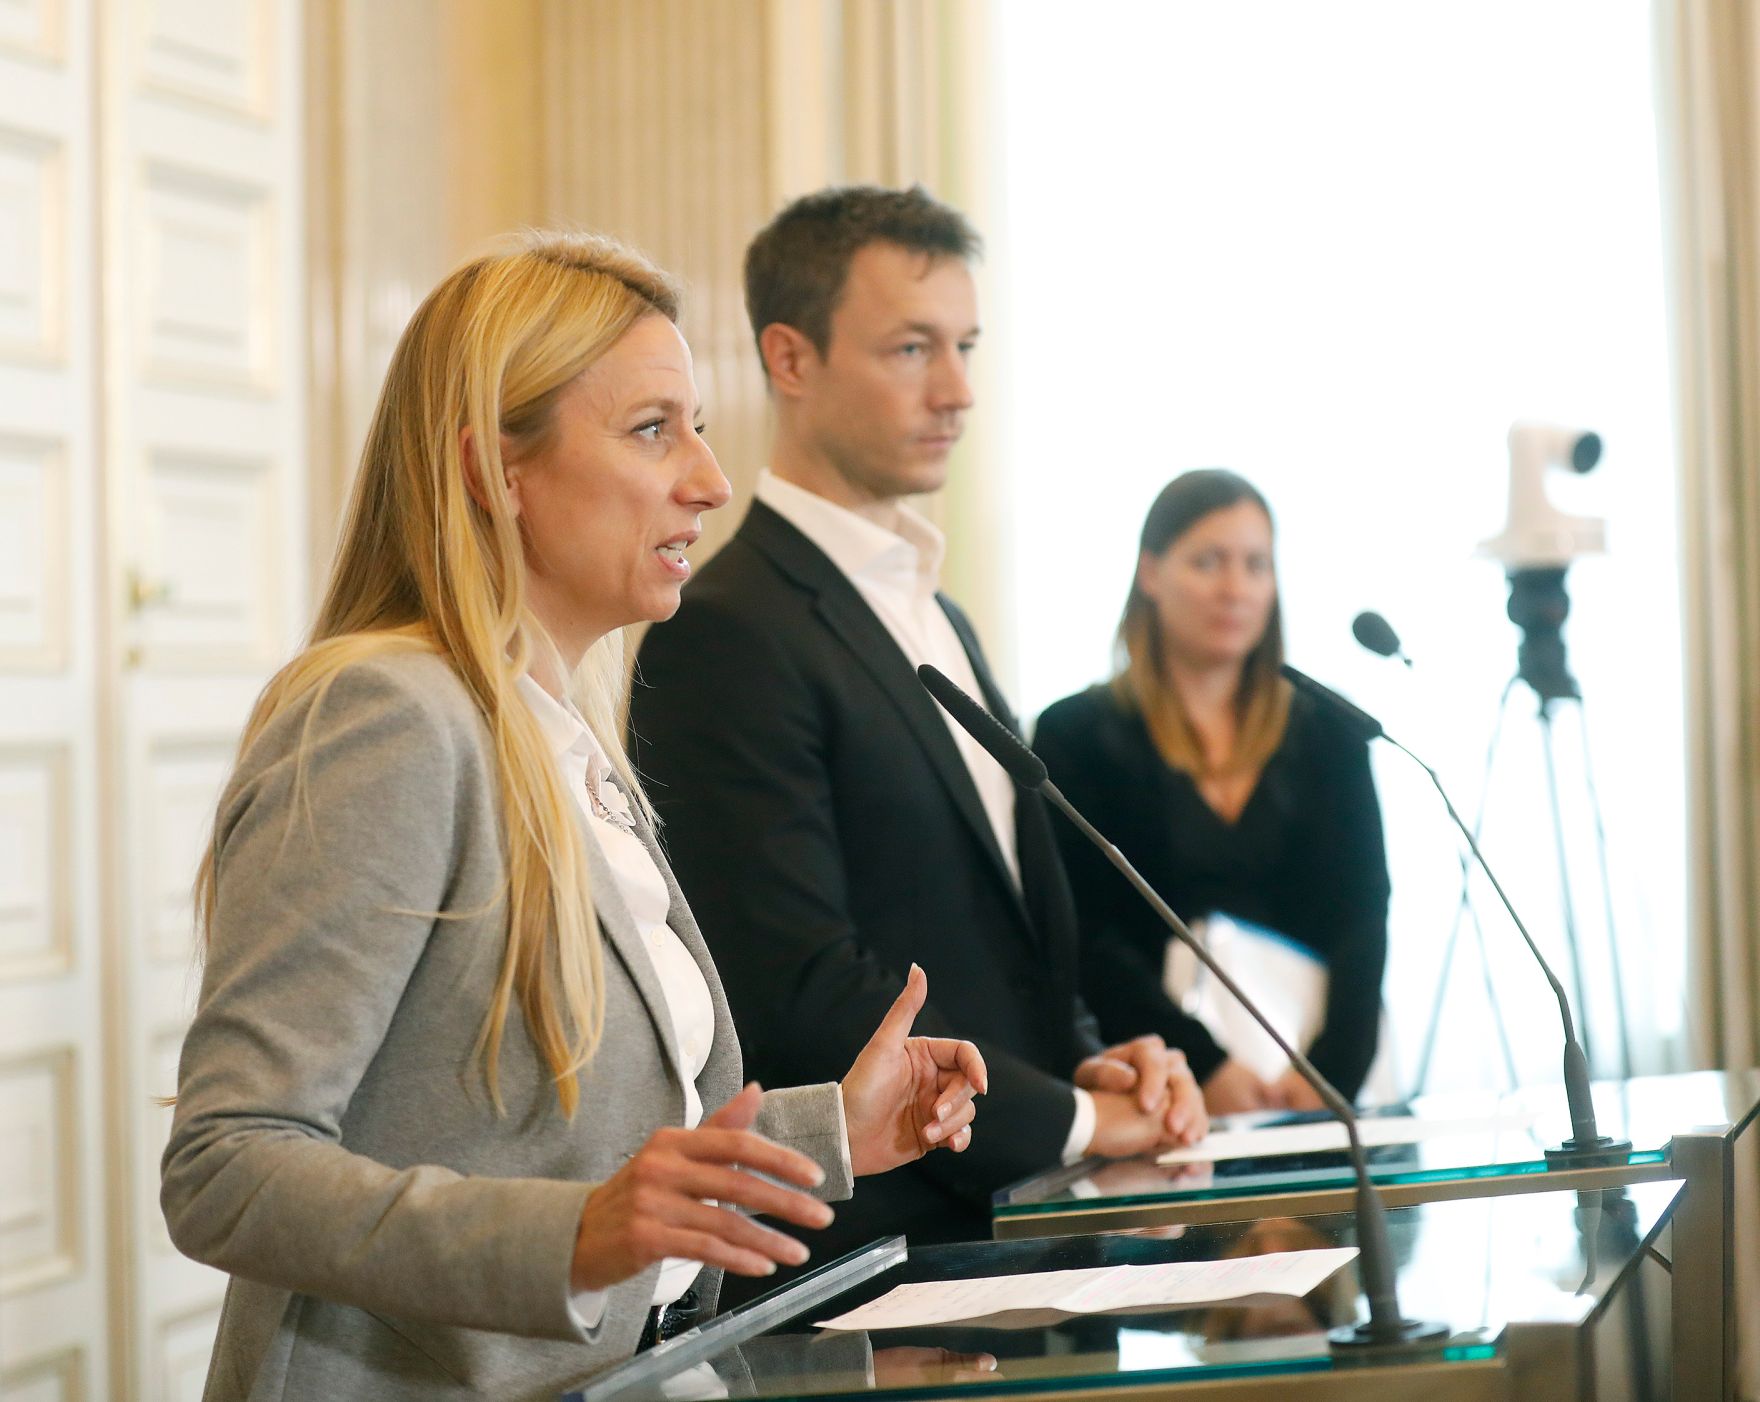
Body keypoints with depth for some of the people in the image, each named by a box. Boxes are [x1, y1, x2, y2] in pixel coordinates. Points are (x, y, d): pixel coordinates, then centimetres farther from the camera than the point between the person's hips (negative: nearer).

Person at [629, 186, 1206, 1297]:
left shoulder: (936, 618, 18)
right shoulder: (726, 635, -12)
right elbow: (800, 987, -18)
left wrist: (1093, 1060, 4)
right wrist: (1072, 1115, -11)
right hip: (869, 1245, -8)